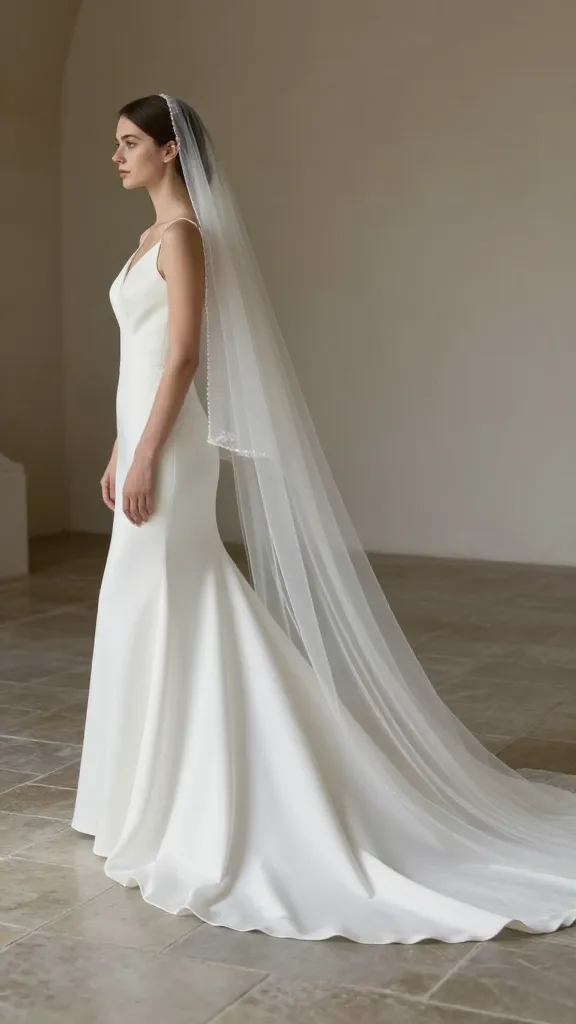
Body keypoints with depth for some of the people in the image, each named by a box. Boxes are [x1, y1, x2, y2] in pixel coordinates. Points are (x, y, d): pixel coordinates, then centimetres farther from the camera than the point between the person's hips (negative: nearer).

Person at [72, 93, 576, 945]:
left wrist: (146, 458, -20)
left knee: (162, 616, -5)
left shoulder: (183, 235, -12)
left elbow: (182, 359, -18)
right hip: (150, 441, 10)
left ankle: (175, 813, 4)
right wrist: (119, 453, 21)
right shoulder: (158, 236, 18)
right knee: (154, 618, 13)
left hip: (169, 448, -10)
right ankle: (165, 801, 23)